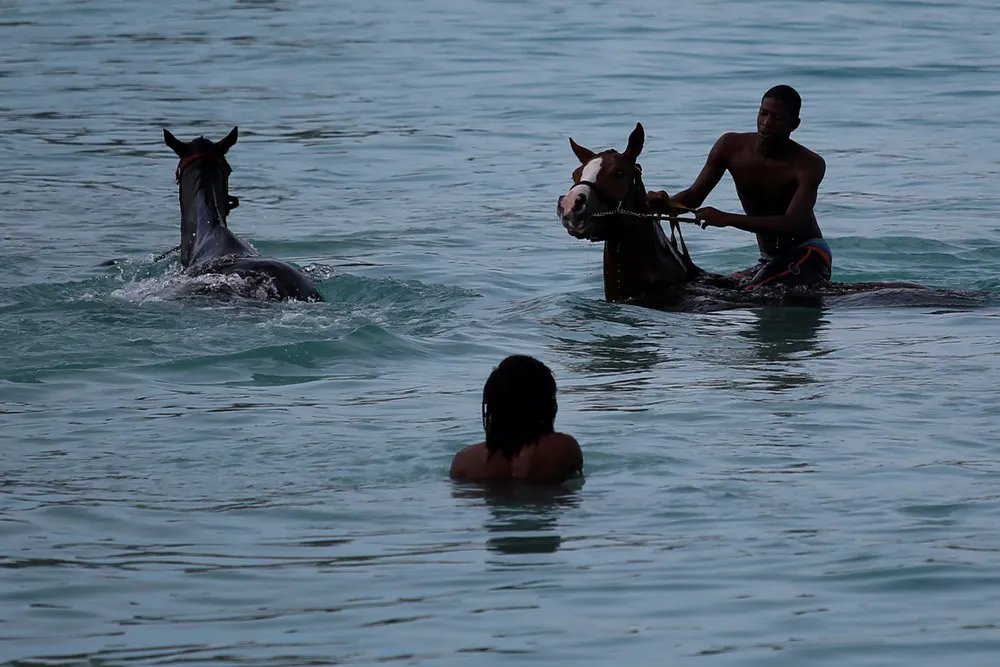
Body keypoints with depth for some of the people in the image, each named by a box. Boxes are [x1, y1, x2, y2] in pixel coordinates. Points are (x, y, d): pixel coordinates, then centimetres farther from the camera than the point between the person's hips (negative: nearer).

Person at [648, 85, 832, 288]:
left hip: (808, 255, -7)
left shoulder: (809, 165, -21)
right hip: (768, 260, 7)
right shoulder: (731, 147, -6)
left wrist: (727, 219, -44)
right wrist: (665, 204, -26)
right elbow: (694, 195, 0)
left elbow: (793, 223, -33)